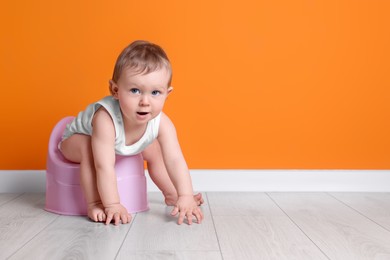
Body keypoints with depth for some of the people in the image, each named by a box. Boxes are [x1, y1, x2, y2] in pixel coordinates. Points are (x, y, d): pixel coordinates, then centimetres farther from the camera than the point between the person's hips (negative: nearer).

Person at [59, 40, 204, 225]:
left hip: (120, 146, 5)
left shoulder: (162, 123, -33)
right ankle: (94, 203, -25)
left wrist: (185, 197, -42)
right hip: (77, 139, -5)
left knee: (154, 150, 4)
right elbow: (104, 166, -48)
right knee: (88, 148, -36)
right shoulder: (105, 119, -48)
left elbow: (175, 160, -34)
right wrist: (112, 205, -47)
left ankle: (171, 196, 21)